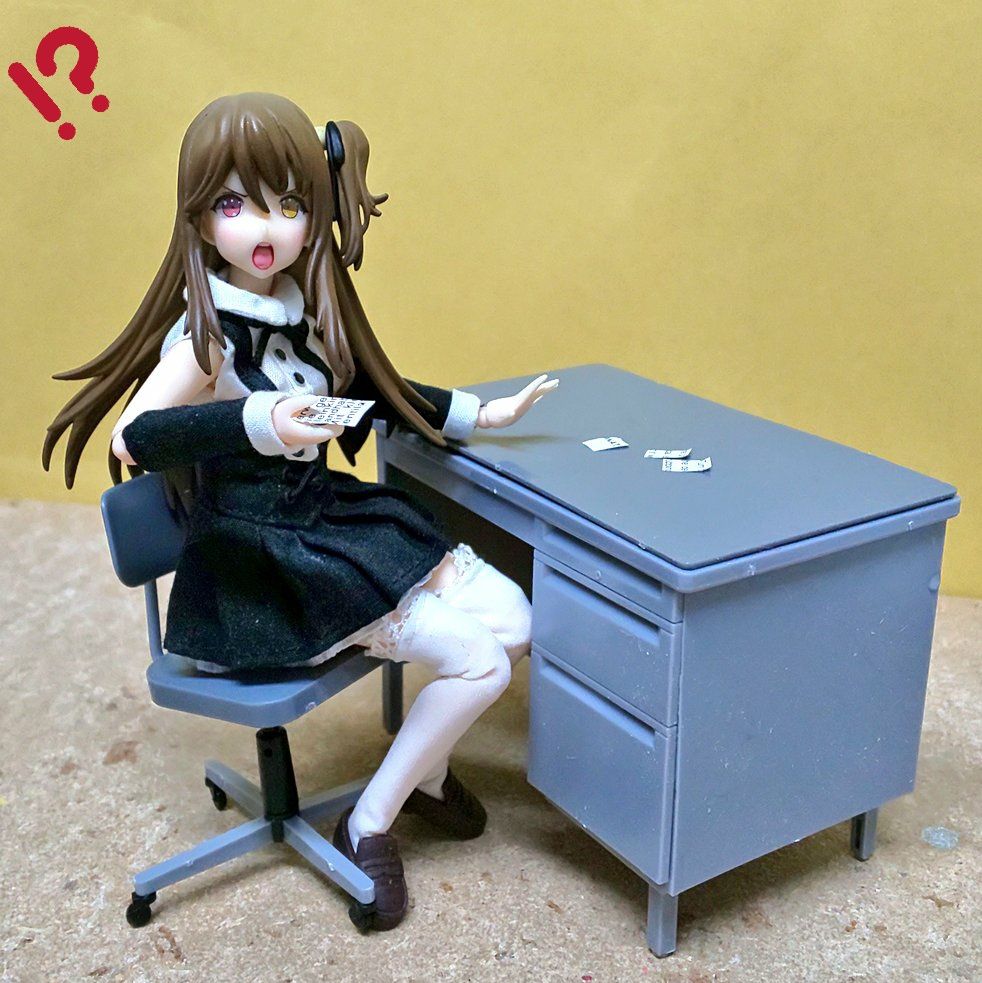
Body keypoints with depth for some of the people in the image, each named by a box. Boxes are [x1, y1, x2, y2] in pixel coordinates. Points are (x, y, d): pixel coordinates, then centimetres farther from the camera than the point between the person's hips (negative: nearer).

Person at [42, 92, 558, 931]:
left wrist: (477, 413, 16)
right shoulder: (207, 333, -17)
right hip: (261, 566, -7)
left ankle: (425, 770, 23)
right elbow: (134, 437, -30)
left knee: (514, 618, 0)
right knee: (477, 658, -13)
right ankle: (368, 827, 7)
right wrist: (257, 425, -43)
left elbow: (371, 390, 19)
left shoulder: (305, 309, 5)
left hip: (333, 520, 8)